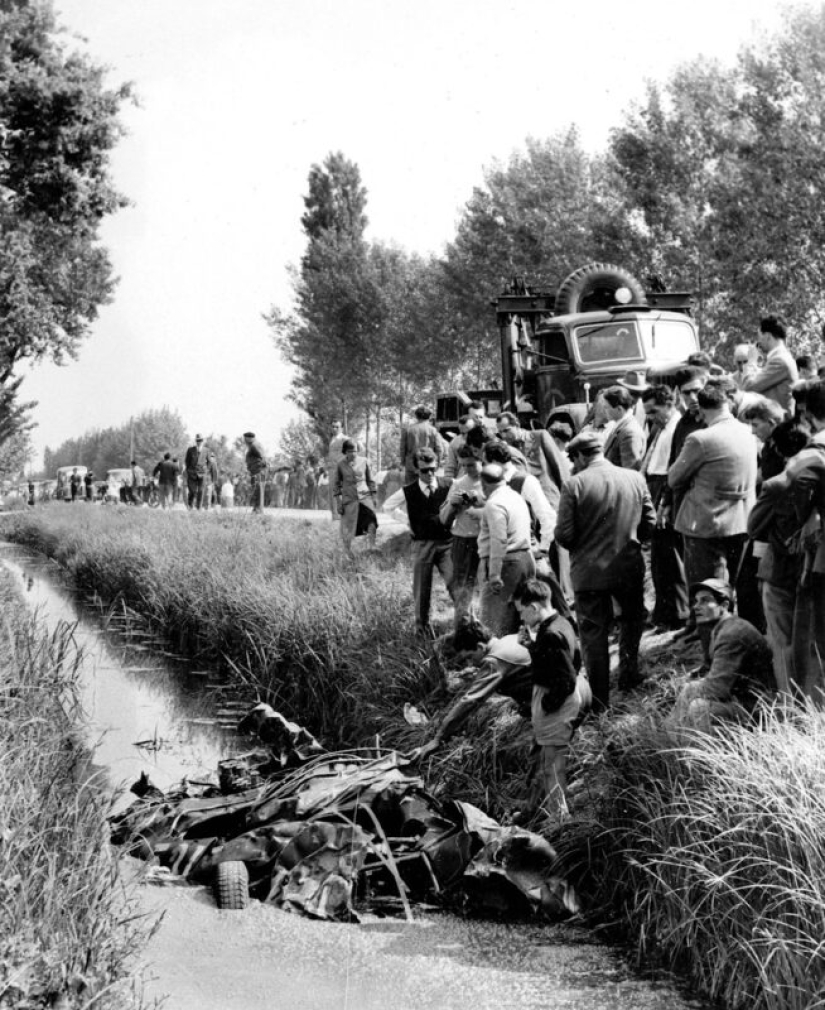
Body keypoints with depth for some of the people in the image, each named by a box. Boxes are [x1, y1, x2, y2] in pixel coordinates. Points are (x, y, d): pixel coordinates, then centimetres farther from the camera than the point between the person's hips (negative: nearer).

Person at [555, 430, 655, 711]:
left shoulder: (575, 485, -14)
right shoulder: (635, 479, -2)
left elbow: (564, 535, -14)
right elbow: (649, 522, 2)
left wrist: (580, 547, 7)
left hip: (589, 572, -3)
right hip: (629, 567, 3)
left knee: (593, 633, 8)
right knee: (632, 618, 29)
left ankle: (598, 700, 12)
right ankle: (628, 674, 31)